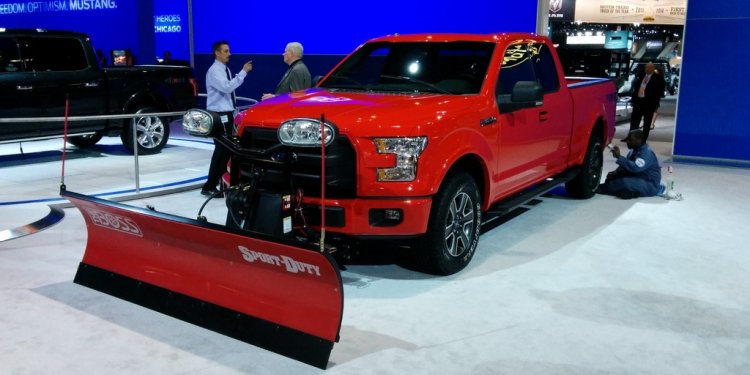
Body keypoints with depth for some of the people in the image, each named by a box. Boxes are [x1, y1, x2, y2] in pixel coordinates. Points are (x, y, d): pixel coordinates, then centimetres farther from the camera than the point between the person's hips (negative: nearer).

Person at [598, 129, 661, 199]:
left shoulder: (647, 153, -21)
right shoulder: (635, 150, 8)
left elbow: (635, 168, -35)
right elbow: (627, 165, 15)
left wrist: (619, 157, -31)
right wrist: (616, 172, -5)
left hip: (650, 186, -10)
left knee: (625, 182, -32)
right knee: (612, 177, 5)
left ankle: (599, 189, -17)